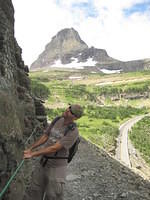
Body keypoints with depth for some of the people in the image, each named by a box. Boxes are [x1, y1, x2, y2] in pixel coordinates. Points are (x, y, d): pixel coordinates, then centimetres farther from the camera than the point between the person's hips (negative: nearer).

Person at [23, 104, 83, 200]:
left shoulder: (74, 132, -27)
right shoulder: (57, 120, -5)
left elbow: (54, 148, -29)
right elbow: (45, 136, 6)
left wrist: (32, 154, -25)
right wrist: (30, 149, 5)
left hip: (57, 166, -6)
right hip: (44, 162, 6)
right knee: (35, 191, 18)